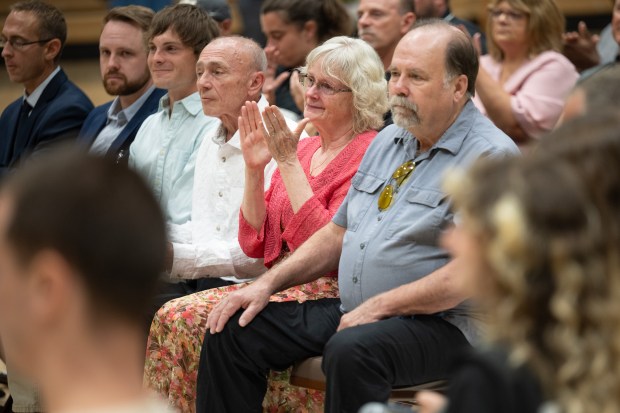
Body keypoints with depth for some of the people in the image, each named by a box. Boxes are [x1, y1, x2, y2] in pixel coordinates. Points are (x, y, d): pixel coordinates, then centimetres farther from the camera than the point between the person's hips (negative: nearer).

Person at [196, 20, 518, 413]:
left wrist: (377, 307, -19)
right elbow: (338, 233, 22)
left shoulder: (490, 155, -11)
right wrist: (269, 283, 9)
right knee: (233, 331, -4)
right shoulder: (388, 140, 16)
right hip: (352, 311, 8)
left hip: (439, 323, -8)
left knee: (352, 351, -38)